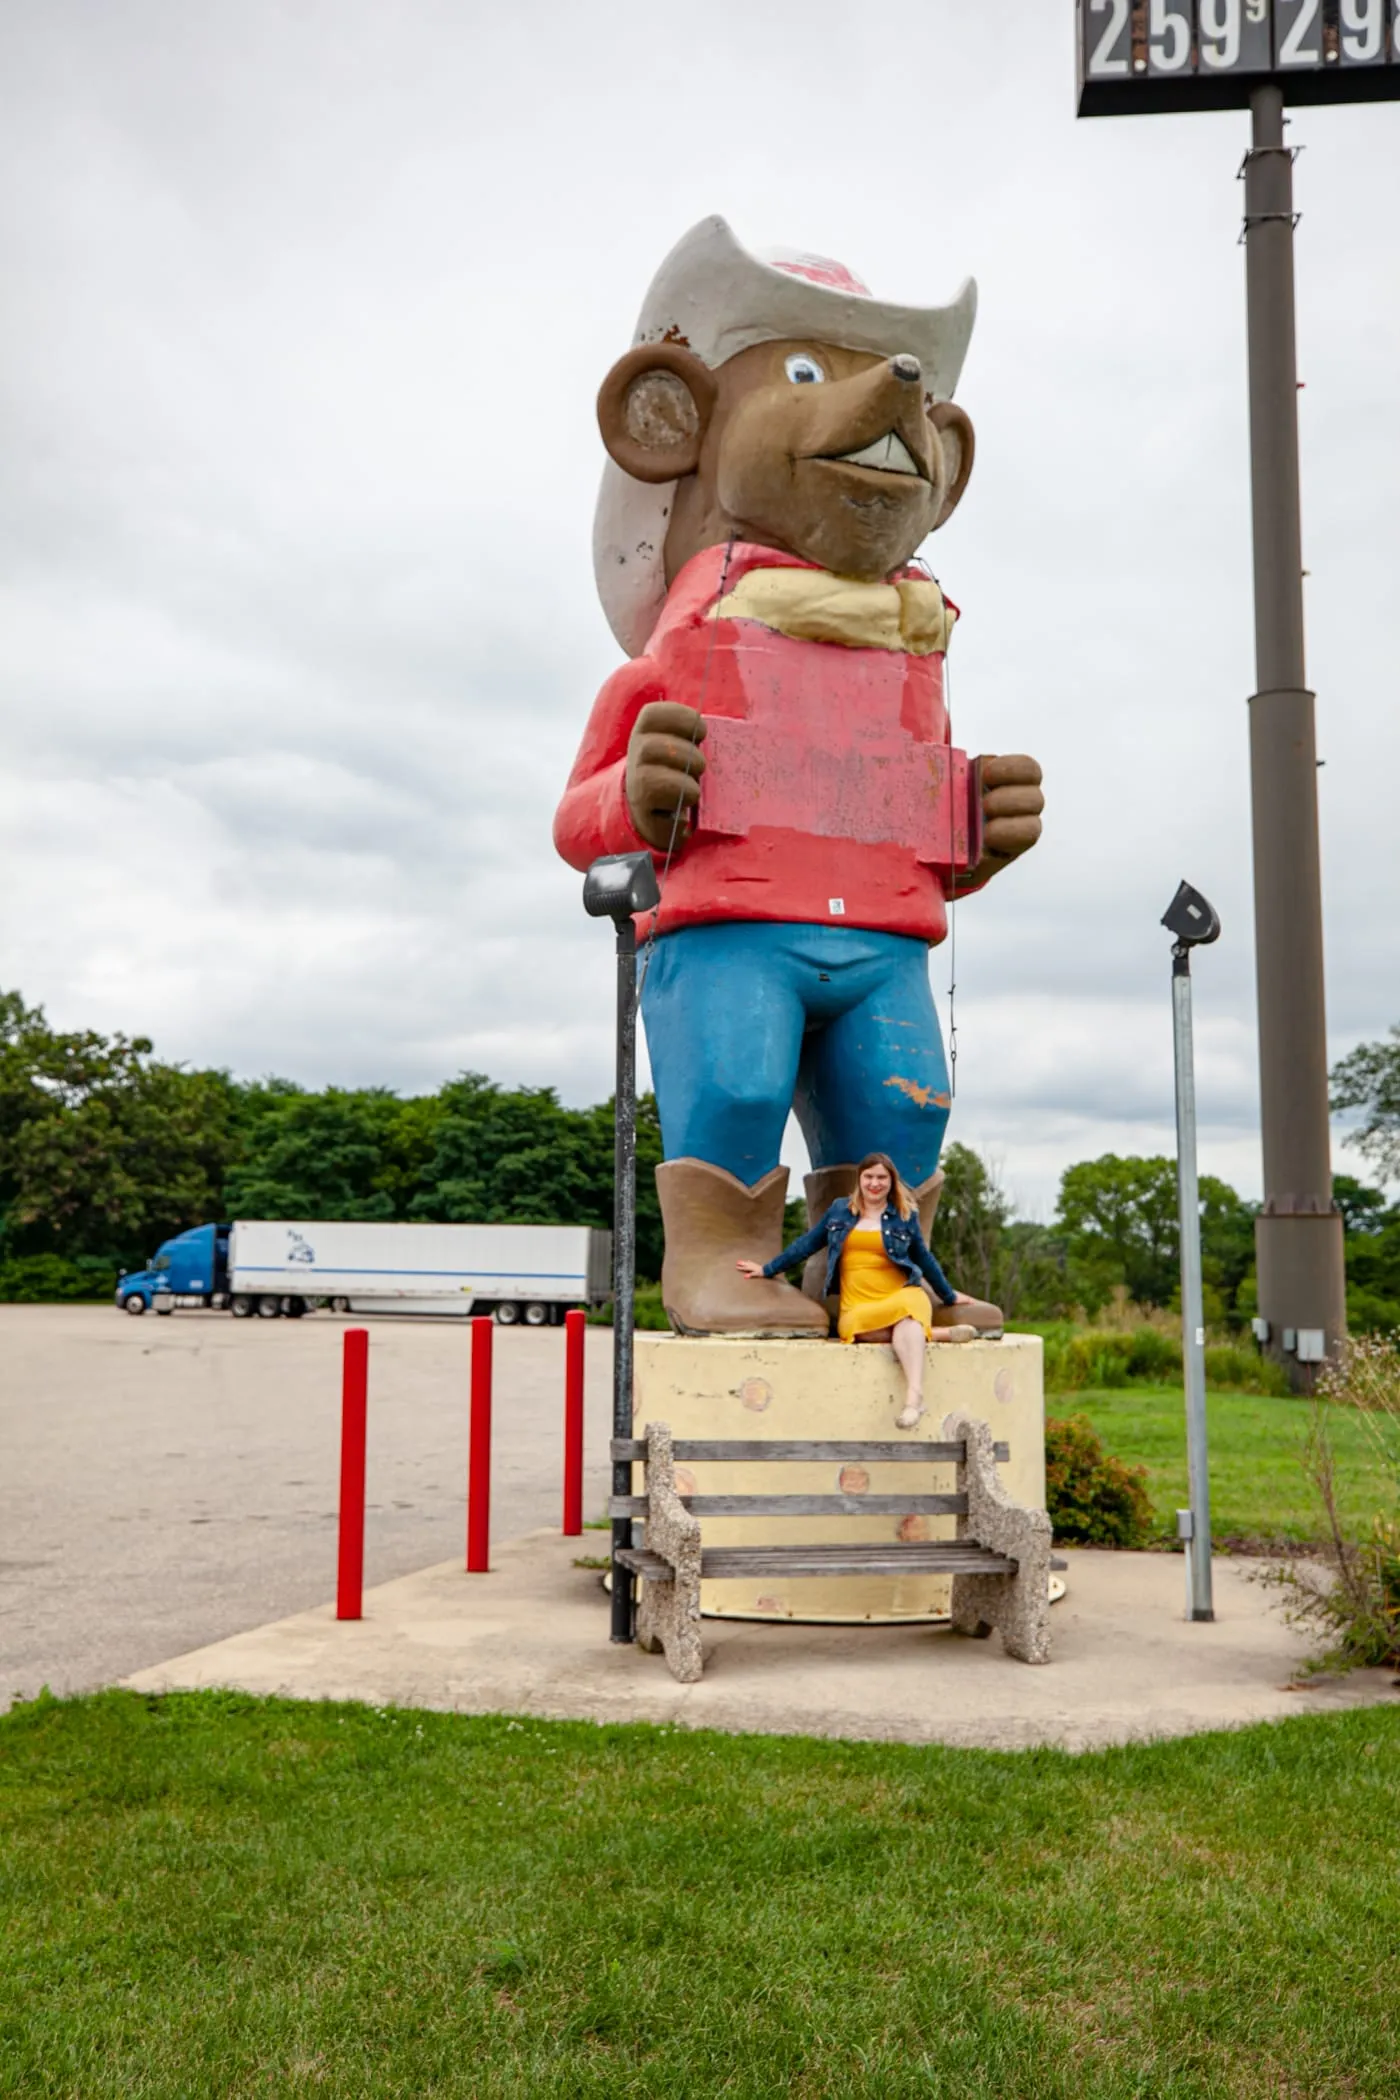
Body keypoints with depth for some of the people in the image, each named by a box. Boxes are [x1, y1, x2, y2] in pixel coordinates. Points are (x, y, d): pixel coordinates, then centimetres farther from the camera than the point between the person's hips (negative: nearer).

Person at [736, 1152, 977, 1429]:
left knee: (905, 1315, -40)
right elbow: (807, 1244, 21)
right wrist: (767, 1269, 22)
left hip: (901, 1295, -1)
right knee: (855, 1326, -37)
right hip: (857, 1305, 1)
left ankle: (914, 1395, -52)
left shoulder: (905, 1214, 11)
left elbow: (923, 1258, 21)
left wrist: (949, 1296, 25)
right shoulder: (840, 1210, 15)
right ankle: (933, 1333, -26)